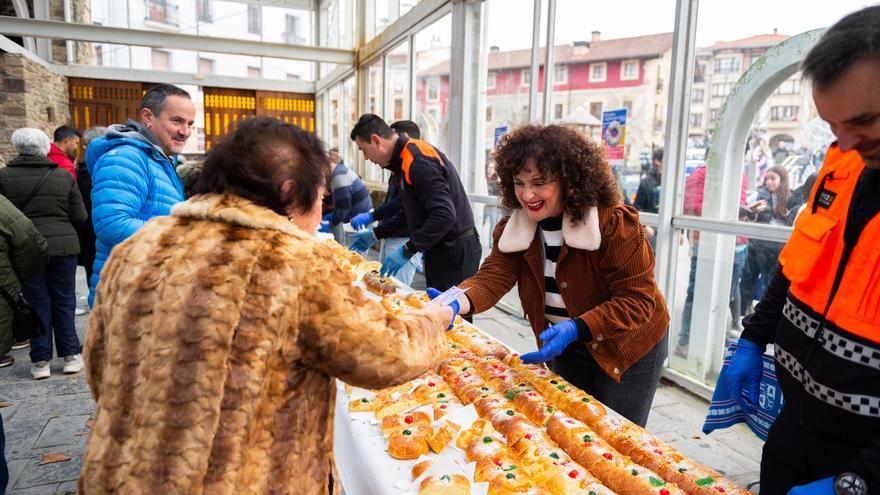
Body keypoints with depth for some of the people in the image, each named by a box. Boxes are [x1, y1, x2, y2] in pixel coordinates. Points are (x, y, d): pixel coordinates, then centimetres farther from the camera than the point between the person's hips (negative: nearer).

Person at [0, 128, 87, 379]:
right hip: (63, 245, 0)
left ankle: (40, 361, 13)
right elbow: (80, 217, 0)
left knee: (37, 303, 8)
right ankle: (70, 355, 15)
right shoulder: (64, 176, -2)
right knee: (64, 302, 10)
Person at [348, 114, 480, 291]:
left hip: (455, 251, -10)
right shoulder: (404, 158, 11)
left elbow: (444, 215, -30)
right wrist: (375, 234, 18)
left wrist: (407, 250, -26)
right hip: (439, 249, 10)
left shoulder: (417, 160, -22)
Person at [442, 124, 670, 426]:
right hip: (566, 349, 5)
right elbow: (493, 277, -23)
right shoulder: (515, 227, -11)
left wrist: (576, 328, -40)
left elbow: (637, 299, -27)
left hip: (627, 349, -4)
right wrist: (457, 303, -45)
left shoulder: (615, 223, -27)